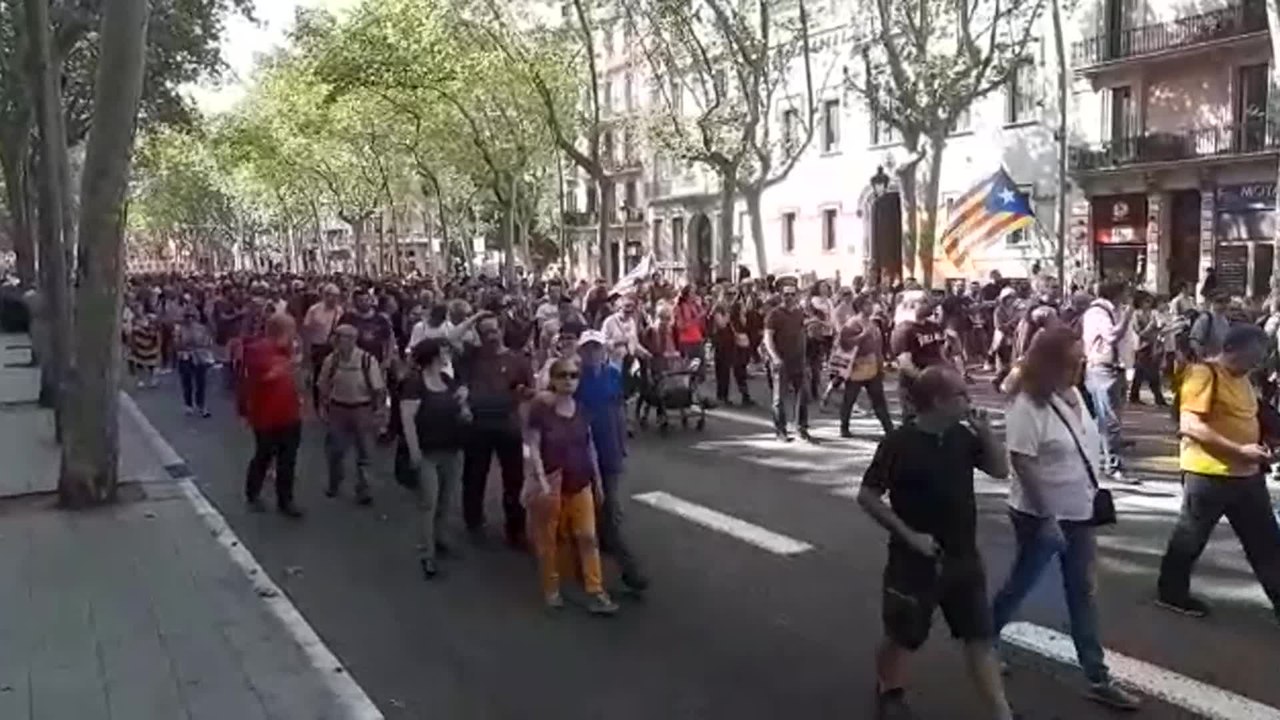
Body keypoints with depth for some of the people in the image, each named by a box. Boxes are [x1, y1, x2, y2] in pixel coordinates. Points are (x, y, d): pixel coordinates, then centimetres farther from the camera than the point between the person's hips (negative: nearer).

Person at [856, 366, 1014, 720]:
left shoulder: (962, 435, 0)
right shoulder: (899, 442, -18)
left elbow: (1000, 470, 7)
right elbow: (867, 496, -15)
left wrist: (986, 431, -9)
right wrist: (908, 534, -18)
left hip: (962, 557, 5)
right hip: (915, 560, -5)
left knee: (981, 636, 6)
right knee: (903, 635, 12)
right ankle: (889, 692, 38)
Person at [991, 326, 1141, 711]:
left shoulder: (1073, 395, 3)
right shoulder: (1029, 404, -21)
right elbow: (1022, 462, -24)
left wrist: (1093, 491, 12)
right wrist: (1047, 515, -23)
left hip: (1078, 511, 7)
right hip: (1041, 515, -7)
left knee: (1083, 593, 11)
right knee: (1021, 584, 9)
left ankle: (1097, 678, 19)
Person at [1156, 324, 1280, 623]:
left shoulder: (1240, 377, 13)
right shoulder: (1203, 374, -16)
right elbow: (1189, 425, -25)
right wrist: (1239, 450, -26)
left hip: (1246, 473, 9)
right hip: (1209, 473, -8)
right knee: (1191, 537, 7)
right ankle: (1171, 593, 23)